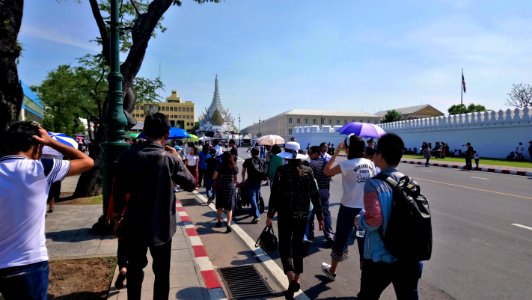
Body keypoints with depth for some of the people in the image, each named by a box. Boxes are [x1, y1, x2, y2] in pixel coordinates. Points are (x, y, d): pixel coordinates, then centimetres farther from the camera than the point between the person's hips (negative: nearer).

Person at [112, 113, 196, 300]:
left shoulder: (129, 155, -9)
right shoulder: (171, 159, -13)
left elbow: (118, 189, -3)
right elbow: (191, 185, -2)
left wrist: (118, 212, 15)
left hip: (135, 224, 2)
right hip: (162, 225, -2)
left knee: (135, 269, 21)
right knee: (162, 272, 14)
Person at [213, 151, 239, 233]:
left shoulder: (220, 166, -7)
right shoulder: (234, 167, -1)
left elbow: (214, 177, -4)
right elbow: (235, 179, 5)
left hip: (220, 188, 0)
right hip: (231, 188, 1)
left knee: (219, 206, 17)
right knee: (229, 208, 4)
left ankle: (219, 221, 31)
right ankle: (228, 224, -8)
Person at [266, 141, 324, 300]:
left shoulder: (282, 170, -10)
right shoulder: (308, 171, -1)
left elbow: (275, 194, -11)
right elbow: (315, 195, -1)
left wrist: (270, 214, -3)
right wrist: (320, 216, 6)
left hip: (285, 214, -3)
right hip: (302, 215, 4)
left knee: (285, 246, 6)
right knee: (298, 246, 17)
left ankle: (291, 279, -13)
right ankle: (296, 281, 26)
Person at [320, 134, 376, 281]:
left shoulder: (347, 164, -16)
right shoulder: (370, 163, 0)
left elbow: (326, 171, -5)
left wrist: (336, 152, -5)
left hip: (349, 208, -4)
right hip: (366, 208, 4)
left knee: (341, 239, 14)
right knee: (365, 241, 12)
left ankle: (332, 270, 34)